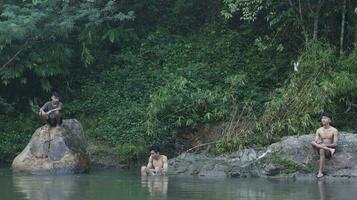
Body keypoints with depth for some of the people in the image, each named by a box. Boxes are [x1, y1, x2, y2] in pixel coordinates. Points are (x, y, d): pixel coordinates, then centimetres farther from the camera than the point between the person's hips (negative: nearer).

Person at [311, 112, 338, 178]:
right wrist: (317, 142, -21)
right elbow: (315, 141, 3)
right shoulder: (319, 130, 11)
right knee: (312, 143, -27)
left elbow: (335, 144, -11)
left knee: (322, 150, -40)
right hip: (320, 149, 4)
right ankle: (330, 150, -30)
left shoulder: (334, 130, -3)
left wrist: (325, 145, -26)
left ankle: (320, 172, -41)